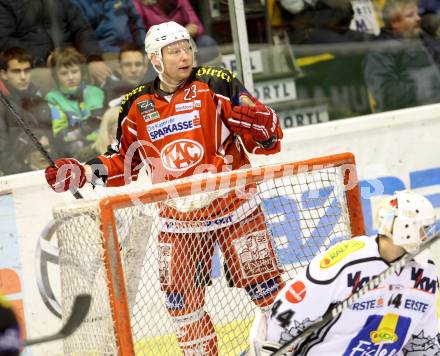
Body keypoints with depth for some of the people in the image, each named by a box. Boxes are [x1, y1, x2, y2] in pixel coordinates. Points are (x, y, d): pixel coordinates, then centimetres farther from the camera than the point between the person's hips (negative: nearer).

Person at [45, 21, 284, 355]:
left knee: (266, 287, -1)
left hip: (234, 205, -3)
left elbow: (269, 135, -9)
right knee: (182, 302, 6)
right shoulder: (136, 106, 4)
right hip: (178, 220, 3)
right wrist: (89, 172, 1)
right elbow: (126, 160, 15)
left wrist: (260, 125, -31)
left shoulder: (216, 86, -7)